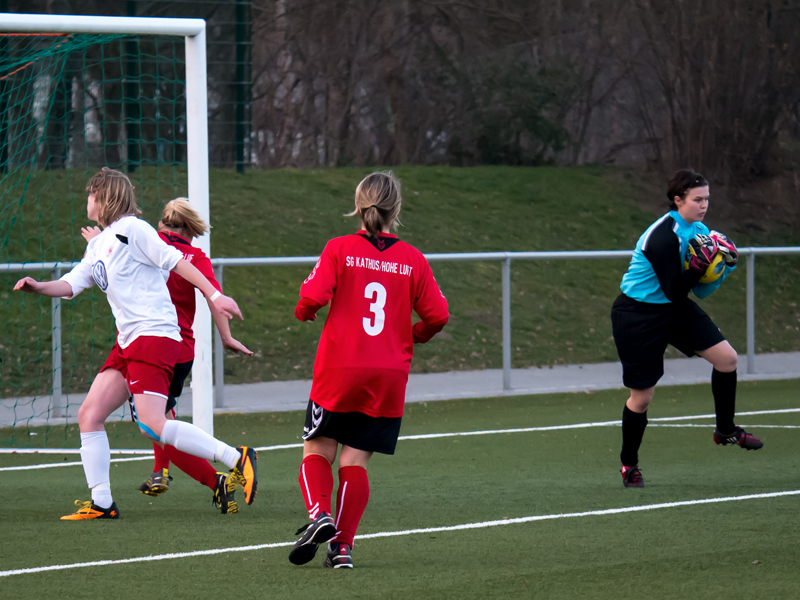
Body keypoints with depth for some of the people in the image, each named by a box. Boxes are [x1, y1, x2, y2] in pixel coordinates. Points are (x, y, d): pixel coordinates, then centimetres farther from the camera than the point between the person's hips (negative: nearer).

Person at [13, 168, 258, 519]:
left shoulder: (131, 229, -6)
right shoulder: (97, 245, 21)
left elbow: (176, 262, -9)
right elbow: (72, 284, 16)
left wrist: (214, 296, -14)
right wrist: (39, 287, -4)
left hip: (154, 335, -9)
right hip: (127, 342, 9)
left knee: (151, 424, -20)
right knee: (89, 414, 2)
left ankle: (236, 458, -16)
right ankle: (101, 503, 3)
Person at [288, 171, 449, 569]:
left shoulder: (340, 249, -3)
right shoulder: (413, 259, 3)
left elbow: (313, 295, -13)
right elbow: (437, 315, 2)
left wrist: (304, 312, 10)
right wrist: (415, 336, 23)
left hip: (340, 371, -2)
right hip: (390, 377, 2)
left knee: (317, 450, 11)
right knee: (354, 461, 7)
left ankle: (319, 513, -15)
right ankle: (343, 545, -1)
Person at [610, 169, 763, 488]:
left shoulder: (698, 230, 0)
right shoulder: (663, 237, -27)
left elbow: (699, 290, 4)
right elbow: (674, 291, -26)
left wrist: (725, 264, -10)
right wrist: (700, 264, -33)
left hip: (675, 309, 8)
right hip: (638, 316, -8)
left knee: (727, 357, -3)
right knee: (641, 396, -1)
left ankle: (725, 430, 17)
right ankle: (629, 464, 21)